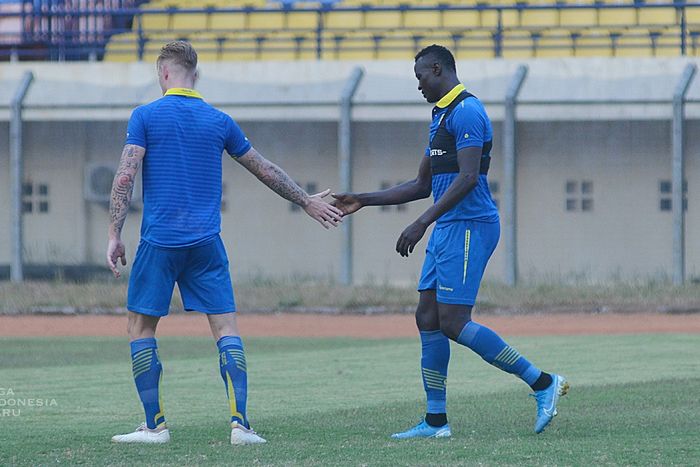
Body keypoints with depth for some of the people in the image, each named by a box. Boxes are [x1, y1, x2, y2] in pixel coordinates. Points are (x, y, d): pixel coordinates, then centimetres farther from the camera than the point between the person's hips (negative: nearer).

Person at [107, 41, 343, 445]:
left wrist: (115, 234, -5)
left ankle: (155, 425, 5)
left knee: (141, 327, 9)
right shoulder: (219, 121, 8)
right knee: (226, 328, 2)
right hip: (206, 244, 2)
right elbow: (265, 170, 17)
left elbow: (125, 177, -8)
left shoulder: (146, 116, -1)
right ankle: (240, 423, -8)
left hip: (159, 242, -2)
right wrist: (308, 201, 29)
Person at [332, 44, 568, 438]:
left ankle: (544, 383, -9)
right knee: (428, 318, 7)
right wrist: (364, 201, 26)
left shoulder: (466, 111, -12)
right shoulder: (441, 116, 20)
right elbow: (423, 185, 27)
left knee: (453, 324, -13)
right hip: (447, 229, 10)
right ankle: (436, 420, 10)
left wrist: (423, 222, -26)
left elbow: (467, 178, -23)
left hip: (469, 226, -10)